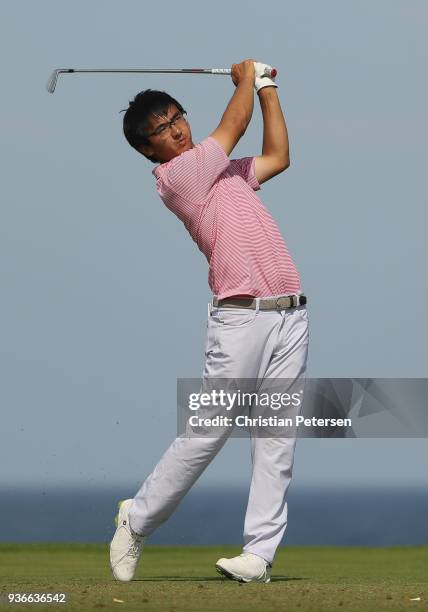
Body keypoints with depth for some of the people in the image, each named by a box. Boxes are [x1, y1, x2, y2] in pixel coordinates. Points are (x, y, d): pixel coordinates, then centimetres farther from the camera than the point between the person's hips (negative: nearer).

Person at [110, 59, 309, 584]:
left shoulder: (222, 171, 21)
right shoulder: (174, 176, -3)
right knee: (206, 434, -7)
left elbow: (277, 157, 32)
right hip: (240, 318, -7)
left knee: (277, 440, -1)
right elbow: (234, 124, -1)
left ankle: (259, 552, -3)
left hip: (289, 315, 7)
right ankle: (137, 522, 10)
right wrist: (245, 81, 17)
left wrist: (267, 89, 31)